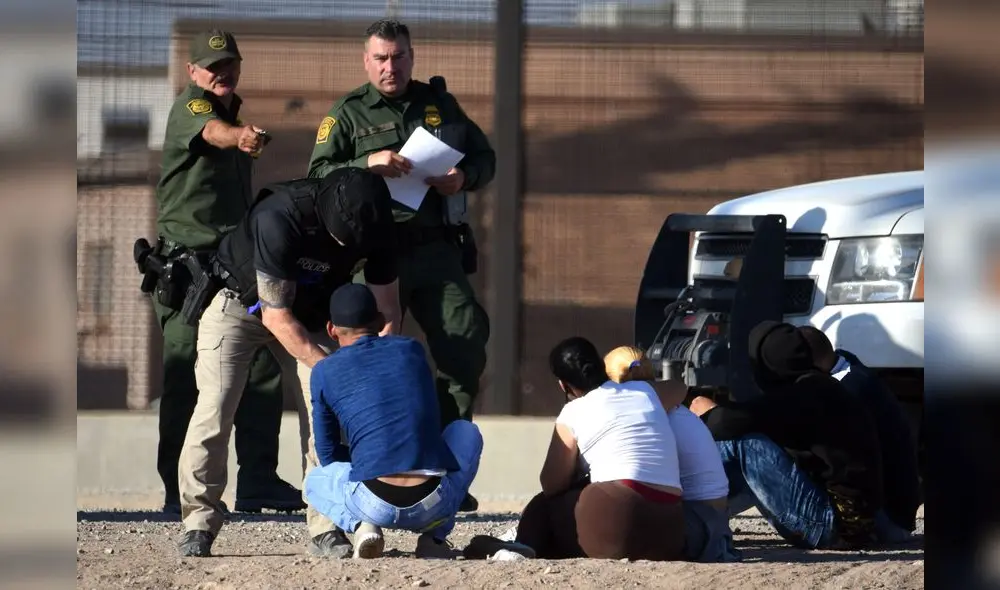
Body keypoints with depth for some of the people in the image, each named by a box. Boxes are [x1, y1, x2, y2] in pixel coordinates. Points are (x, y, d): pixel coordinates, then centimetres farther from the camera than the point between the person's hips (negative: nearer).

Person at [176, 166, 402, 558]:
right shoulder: (278, 220, -38)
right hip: (241, 303, -4)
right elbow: (276, 315, -31)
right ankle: (199, 522, -7)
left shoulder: (375, 227, -22)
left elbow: (387, 311, -10)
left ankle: (325, 526, -7)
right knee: (215, 407, -15)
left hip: (310, 314, 4)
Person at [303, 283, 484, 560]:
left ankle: (362, 527, 1)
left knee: (315, 482, 34)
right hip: (435, 503, 1)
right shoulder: (412, 349, 17)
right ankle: (434, 536, 17)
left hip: (376, 506, -1)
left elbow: (328, 455, 17)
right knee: (466, 432, 33)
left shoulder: (325, 372, 10)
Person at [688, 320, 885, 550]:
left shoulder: (805, 395, -15)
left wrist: (706, 413, 0)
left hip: (837, 523, -10)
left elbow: (734, 422, -21)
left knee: (741, 441, -12)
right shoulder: (818, 387, 15)